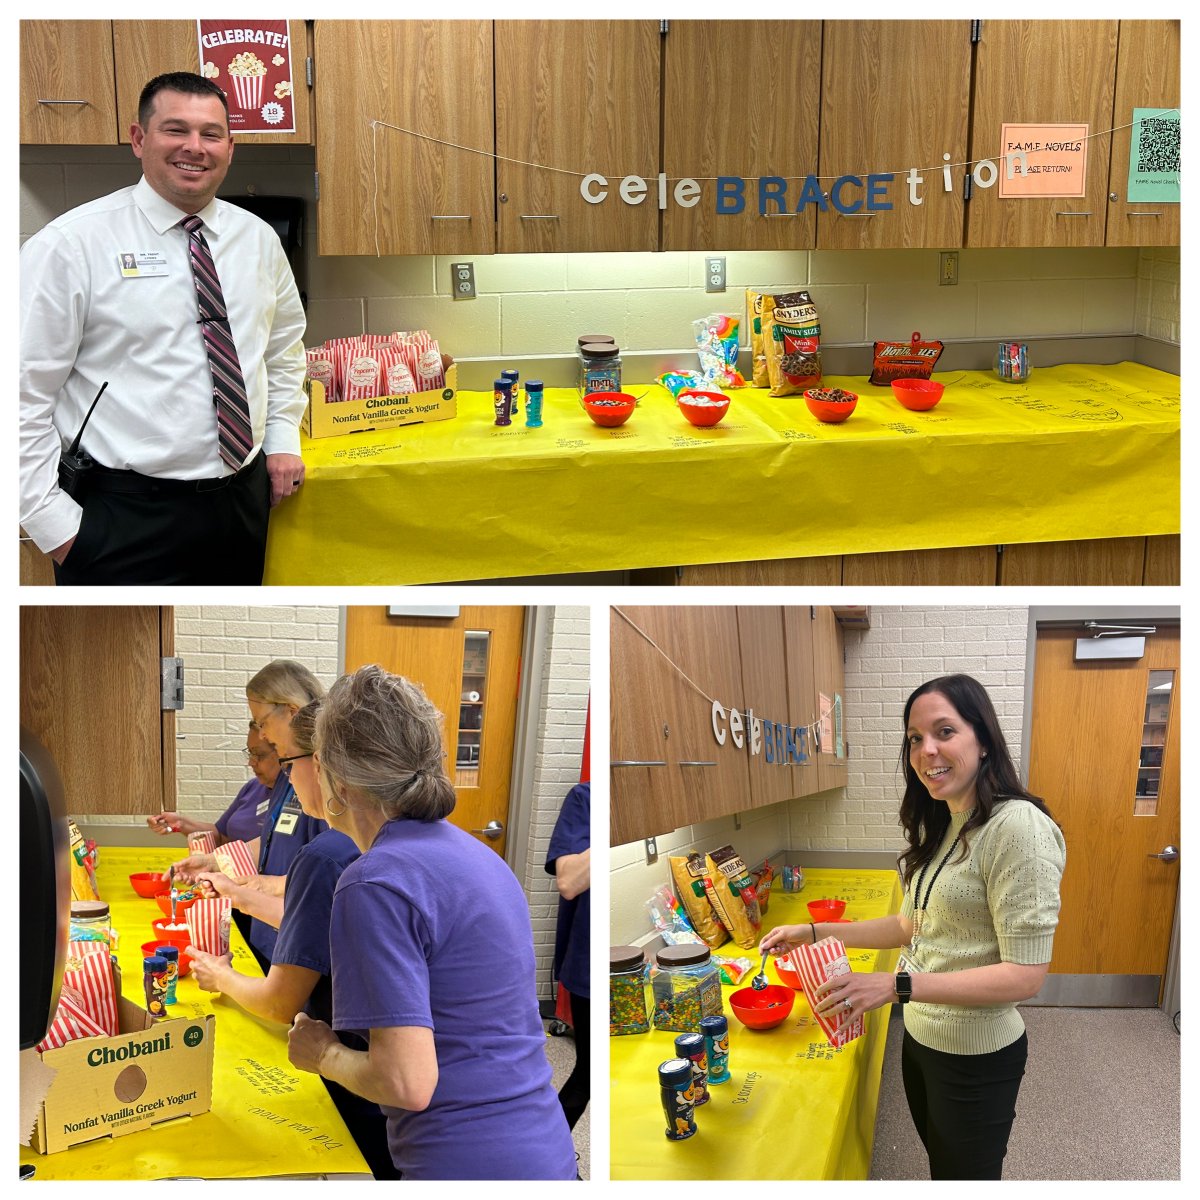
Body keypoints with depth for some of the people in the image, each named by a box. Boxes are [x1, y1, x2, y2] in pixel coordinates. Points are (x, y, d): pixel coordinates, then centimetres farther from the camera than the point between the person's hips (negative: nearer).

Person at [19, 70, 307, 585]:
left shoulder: (259, 240, 7)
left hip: (245, 500, 5)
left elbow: (285, 346, 23)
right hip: (126, 517, -5)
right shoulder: (71, 244, -9)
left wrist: (283, 440, 11)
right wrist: (55, 525, -12)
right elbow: (22, 394, -10)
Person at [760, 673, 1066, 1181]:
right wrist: (814, 932, 8)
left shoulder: (1017, 827, -24)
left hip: (975, 1057, -8)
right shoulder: (939, 827, 5)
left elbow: (1025, 974, -26)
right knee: (940, 1165, 24)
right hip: (921, 1039, 8)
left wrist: (897, 985, -30)